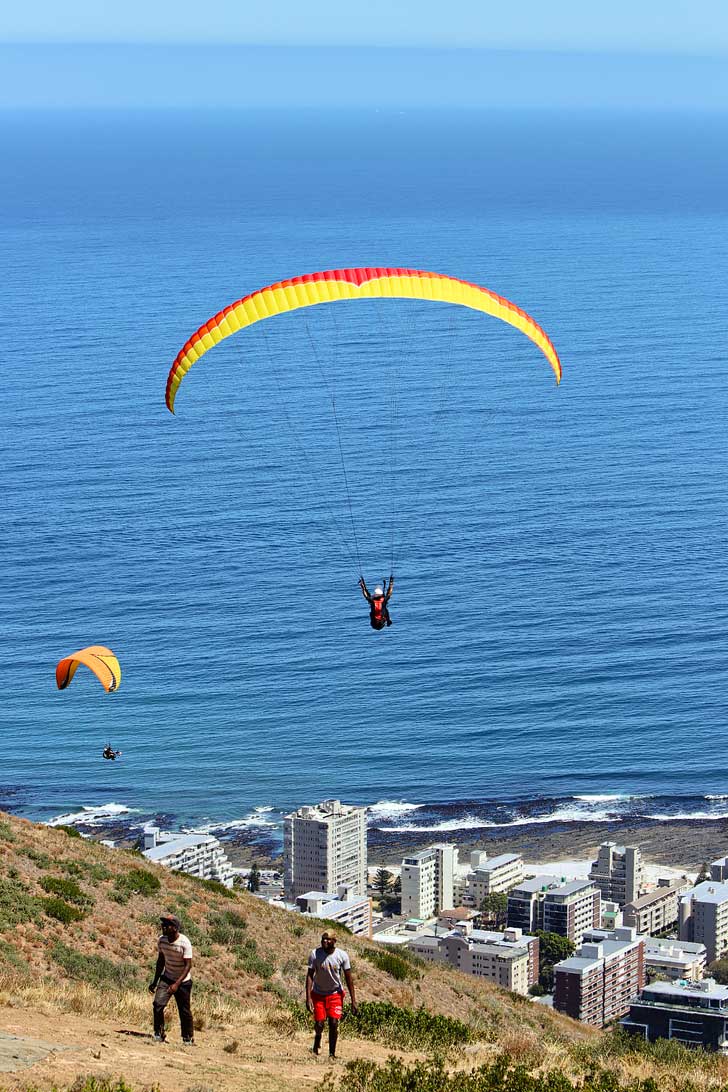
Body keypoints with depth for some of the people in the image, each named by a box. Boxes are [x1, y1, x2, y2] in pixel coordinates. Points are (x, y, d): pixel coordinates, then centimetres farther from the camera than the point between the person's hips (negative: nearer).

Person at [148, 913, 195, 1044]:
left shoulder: (184, 943, -21)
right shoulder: (161, 940, -4)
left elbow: (188, 965, -20)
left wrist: (177, 984, -28)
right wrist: (155, 981, 11)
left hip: (183, 981, -4)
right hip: (166, 978, 4)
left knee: (184, 1011, 2)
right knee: (158, 1004, -14)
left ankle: (188, 1038, 20)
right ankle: (158, 1035, -2)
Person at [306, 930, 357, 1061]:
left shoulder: (342, 956, -15)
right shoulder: (315, 954, -16)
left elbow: (348, 978, -8)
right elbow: (310, 975, -12)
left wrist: (353, 1000, -9)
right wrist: (308, 997, -19)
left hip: (335, 994, 0)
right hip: (318, 994, 0)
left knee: (334, 1023, -8)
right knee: (319, 1023, -2)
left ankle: (332, 1054, 5)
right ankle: (317, 1040, 33)